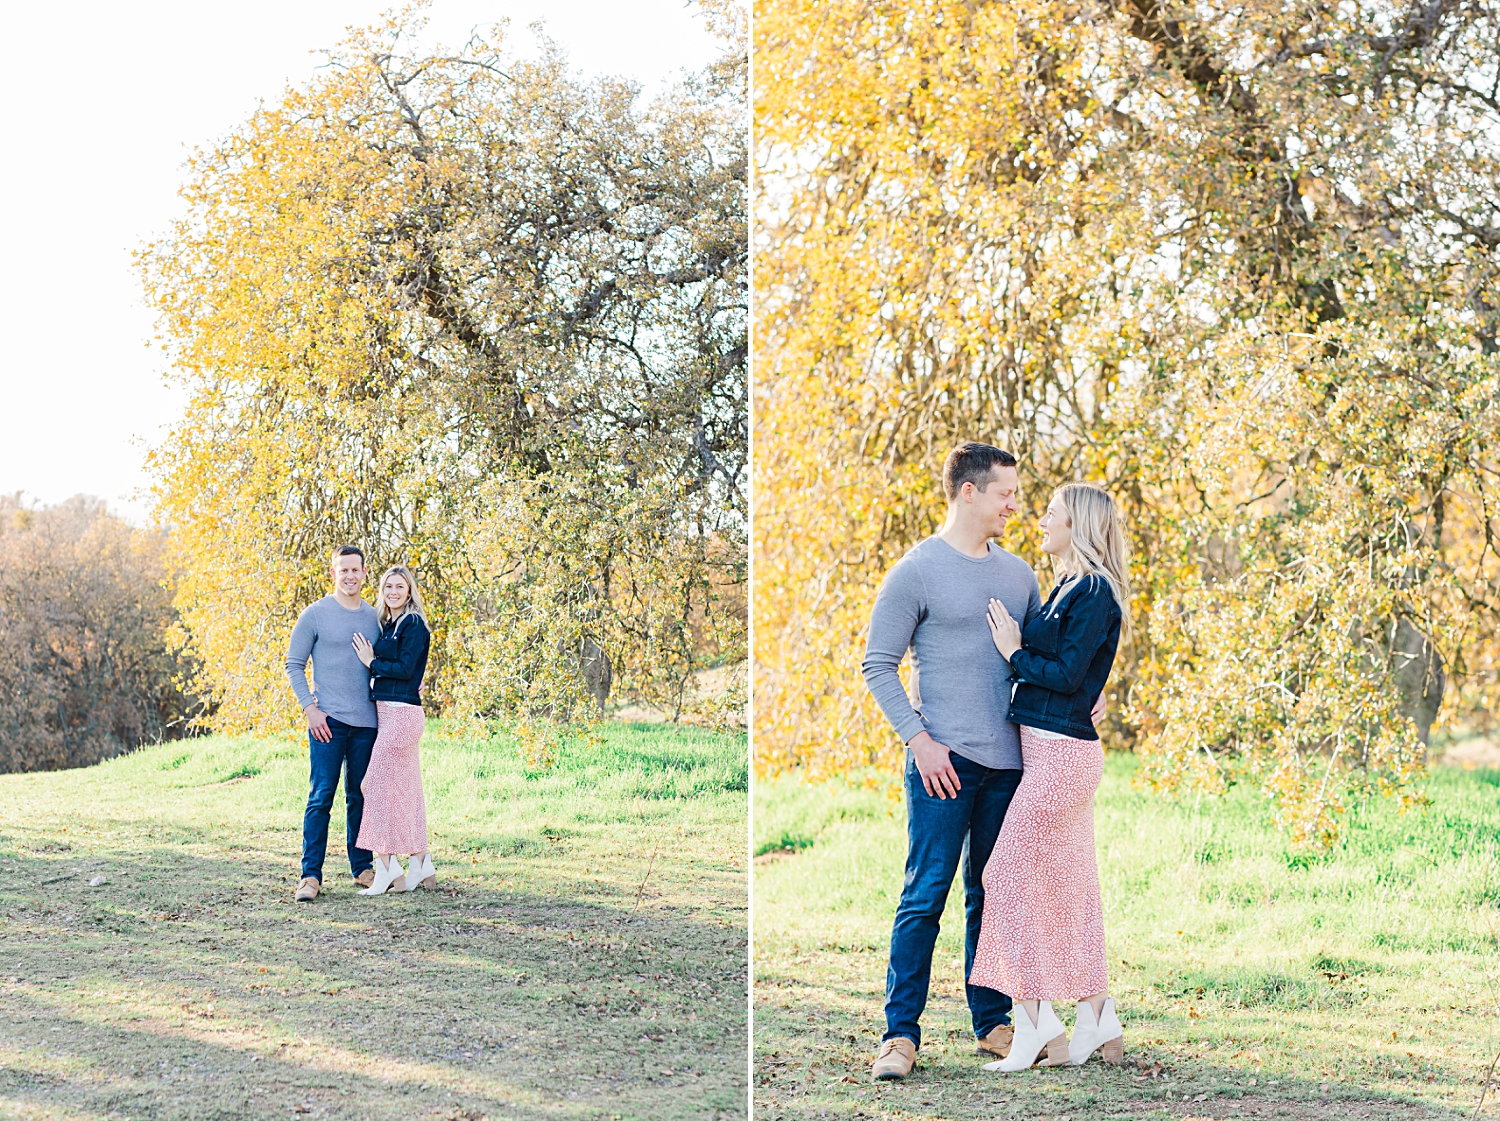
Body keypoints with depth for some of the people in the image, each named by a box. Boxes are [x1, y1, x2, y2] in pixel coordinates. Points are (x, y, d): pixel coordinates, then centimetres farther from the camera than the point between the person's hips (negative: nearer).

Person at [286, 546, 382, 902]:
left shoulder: (374, 617, 11)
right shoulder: (315, 614, -1)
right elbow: (294, 665, 1)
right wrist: (309, 708, -9)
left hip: (367, 722, 4)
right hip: (329, 720, -4)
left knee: (360, 797, 10)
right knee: (321, 796, -7)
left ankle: (362, 868, 19)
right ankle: (311, 875, -5)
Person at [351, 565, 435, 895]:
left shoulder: (413, 624, -8)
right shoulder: (387, 625, 18)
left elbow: (405, 668, -15)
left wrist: (371, 662, -5)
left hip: (402, 713, -9)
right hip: (387, 712, 9)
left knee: (378, 783, -9)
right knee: (406, 788, 10)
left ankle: (388, 867, -7)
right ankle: (421, 867, 14)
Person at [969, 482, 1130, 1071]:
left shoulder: (1093, 592, -14)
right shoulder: (1069, 588, 16)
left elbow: (1067, 675, -18)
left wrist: (1014, 652, -7)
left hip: (1062, 752, -10)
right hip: (1059, 751, 10)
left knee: (1011, 873, -6)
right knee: (1069, 885, 12)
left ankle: (1036, 1025, -2)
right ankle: (1097, 1025, 17)